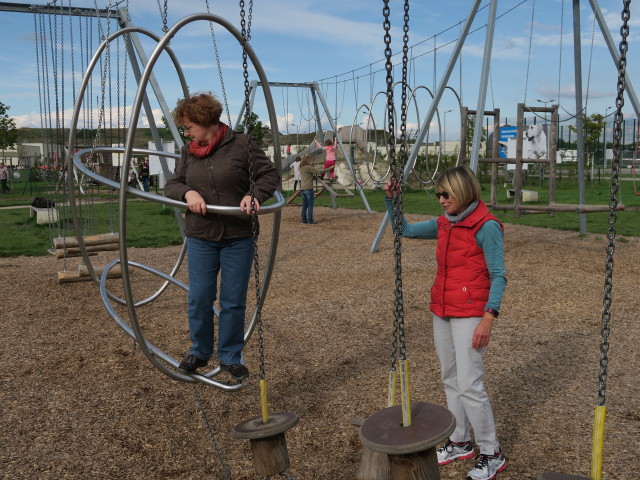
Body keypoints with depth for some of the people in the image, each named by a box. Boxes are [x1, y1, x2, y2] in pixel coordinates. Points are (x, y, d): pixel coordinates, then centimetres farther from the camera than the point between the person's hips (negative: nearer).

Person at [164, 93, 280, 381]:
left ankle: (231, 357, 22)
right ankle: (199, 352, 27)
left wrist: (255, 194, -22)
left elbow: (270, 174, -3)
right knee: (199, 299, 5)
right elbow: (171, 185, 5)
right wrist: (188, 192, -17)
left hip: (238, 238, -3)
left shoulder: (242, 144, -5)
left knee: (234, 301, 6)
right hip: (200, 238, 3)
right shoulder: (188, 152, 7)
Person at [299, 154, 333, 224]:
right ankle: (310, 220, -2)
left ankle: (304, 219, 13)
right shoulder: (308, 167, -12)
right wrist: (330, 168, -8)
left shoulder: (301, 168, 13)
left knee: (304, 205, 12)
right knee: (310, 205, -2)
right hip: (308, 189, -8)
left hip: (302, 189, 8)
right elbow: (319, 171, -14)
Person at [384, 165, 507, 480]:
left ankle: (491, 454, 10)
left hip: (470, 315, -7)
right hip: (442, 312, 7)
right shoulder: (444, 225, 8)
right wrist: (391, 200, 4)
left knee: (469, 385, -6)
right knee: (451, 380, 14)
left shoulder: (486, 227, -12)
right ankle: (460, 443, 28)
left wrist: (488, 318, -19)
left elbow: (498, 276, -12)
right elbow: (404, 230, 18)